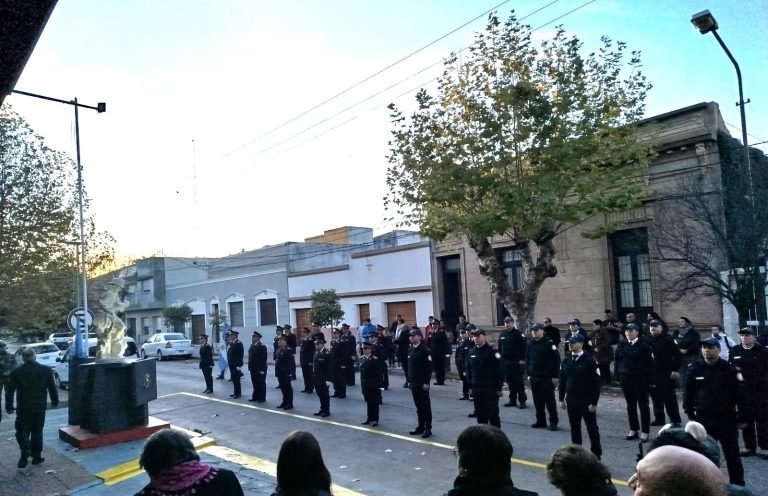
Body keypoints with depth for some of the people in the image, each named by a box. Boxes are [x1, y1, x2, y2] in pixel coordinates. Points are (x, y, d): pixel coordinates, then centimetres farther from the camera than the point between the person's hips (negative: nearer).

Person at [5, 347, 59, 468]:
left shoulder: (15, 372, -7)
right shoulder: (46, 370, -4)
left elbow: (10, 391, -5)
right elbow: (52, 388, 2)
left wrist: (9, 406, 5)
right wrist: (55, 401, 15)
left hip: (23, 408, -1)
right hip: (40, 407, 1)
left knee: (22, 432, 8)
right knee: (37, 432, 12)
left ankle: (25, 456, -4)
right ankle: (37, 456, 16)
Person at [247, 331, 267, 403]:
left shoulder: (262, 346, -15)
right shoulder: (252, 345, 11)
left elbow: (263, 358, -18)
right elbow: (250, 356, 15)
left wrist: (262, 369, -20)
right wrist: (250, 366, 10)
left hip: (260, 369, -8)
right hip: (253, 369, 8)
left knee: (261, 383, 3)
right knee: (255, 383, 14)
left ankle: (262, 398, 11)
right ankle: (255, 397, 23)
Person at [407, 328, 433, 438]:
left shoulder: (425, 350, -13)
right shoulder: (411, 350, 10)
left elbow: (429, 367, -15)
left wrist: (426, 382, -17)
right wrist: (409, 381, 13)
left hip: (422, 383, -7)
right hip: (414, 383, 7)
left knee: (425, 406, 1)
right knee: (418, 406, 13)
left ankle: (428, 429, 8)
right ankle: (420, 427, 22)